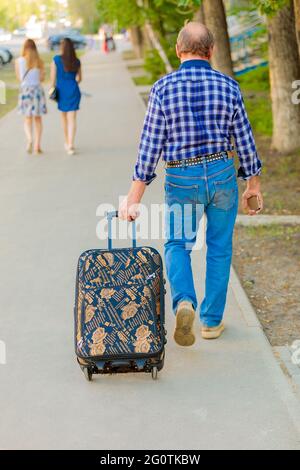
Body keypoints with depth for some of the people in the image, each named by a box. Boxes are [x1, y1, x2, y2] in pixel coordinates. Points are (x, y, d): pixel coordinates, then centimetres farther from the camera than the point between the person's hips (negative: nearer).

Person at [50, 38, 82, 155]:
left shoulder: (56, 60, -6)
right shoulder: (77, 62, 0)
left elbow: (53, 76, -6)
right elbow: (79, 78, 5)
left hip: (61, 91, 0)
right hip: (73, 91, 0)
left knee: (64, 118, 18)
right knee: (72, 119, -3)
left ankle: (67, 143, 32)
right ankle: (70, 145, -18)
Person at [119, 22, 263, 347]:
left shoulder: (163, 88, -9)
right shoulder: (228, 86, -3)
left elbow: (150, 145, -9)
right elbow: (244, 140, 1)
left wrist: (135, 196, -5)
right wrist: (254, 184, 13)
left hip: (181, 179, -1)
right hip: (222, 173, 1)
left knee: (178, 244, 16)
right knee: (219, 247, 15)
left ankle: (184, 302, -10)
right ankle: (212, 321, 22)